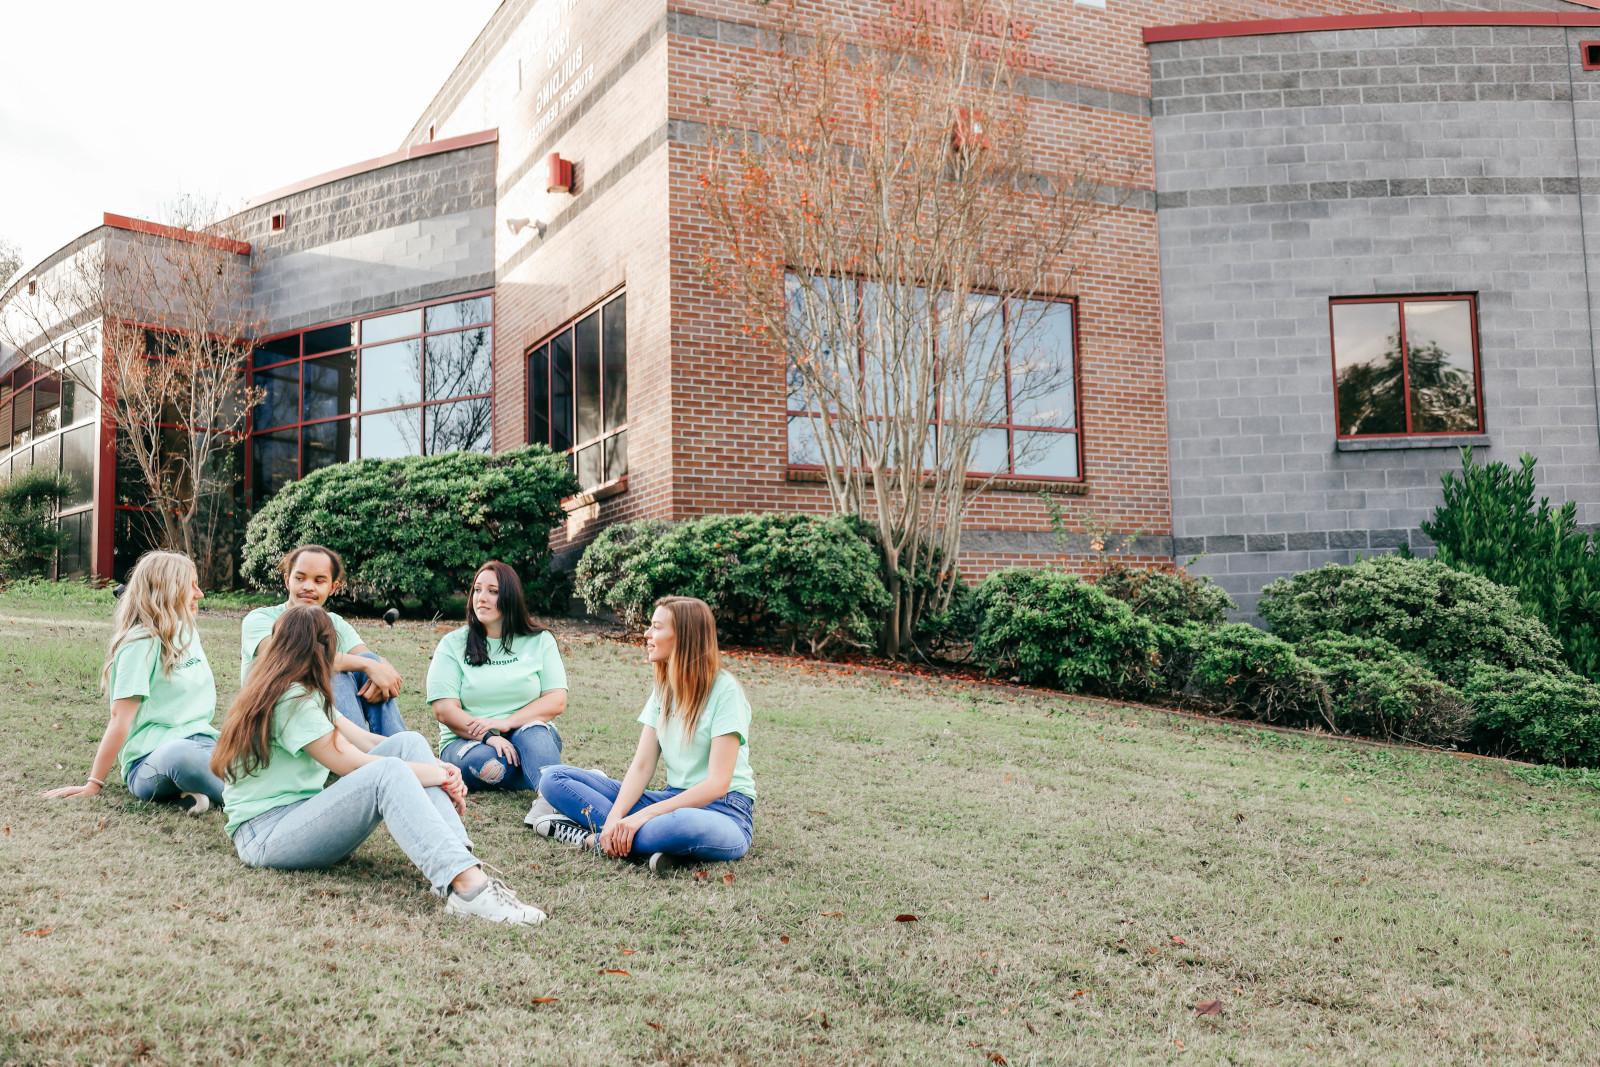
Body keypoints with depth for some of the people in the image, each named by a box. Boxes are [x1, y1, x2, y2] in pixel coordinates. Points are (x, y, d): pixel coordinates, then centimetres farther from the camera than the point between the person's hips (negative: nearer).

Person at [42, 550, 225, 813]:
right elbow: (121, 718, -12)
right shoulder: (142, 643, -8)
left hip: (200, 741, 7)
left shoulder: (188, 633, 15)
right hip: (152, 760, -7)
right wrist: (94, 784, -10)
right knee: (181, 753, -44)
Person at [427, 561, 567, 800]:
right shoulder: (453, 644, 4)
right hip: (467, 741, 0)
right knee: (481, 760, -36)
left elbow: (557, 701, -3)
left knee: (533, 733, -35)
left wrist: (506, 723, -17)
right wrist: (487, 736, -22)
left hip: (529, 734, 0)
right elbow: (444, 709, -6)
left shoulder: (540, 641, 7)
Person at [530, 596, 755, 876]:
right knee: (555, 779, -4)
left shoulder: (723, 690, -13)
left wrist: (642, 816, -24)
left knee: (681, 825, -45)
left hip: (723, 809, -7)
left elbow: (717, 784, -19)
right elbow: (641, 765, 1)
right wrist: (615, 818, -17)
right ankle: (620, 835, -24)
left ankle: (595, 839, -21)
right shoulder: (664, 688, 9)